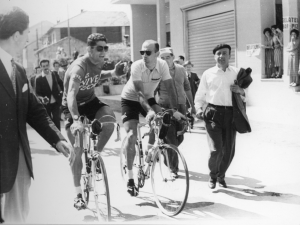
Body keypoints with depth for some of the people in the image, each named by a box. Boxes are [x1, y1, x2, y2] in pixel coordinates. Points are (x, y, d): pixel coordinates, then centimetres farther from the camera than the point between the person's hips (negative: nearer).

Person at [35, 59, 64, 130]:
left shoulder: (54, 74, 0)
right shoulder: (38, 78, -10)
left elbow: (61, 83, 20)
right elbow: (37, 93, -11)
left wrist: (61, 92, 12)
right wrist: (42, 98, -29)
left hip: (55, 102, 2)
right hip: (46, 104, -2)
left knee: (57, 121, -1)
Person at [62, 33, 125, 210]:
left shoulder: (99, 62, -5)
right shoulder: (79, 67, -29)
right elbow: (71, 95, -43)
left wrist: (112, 73, 1)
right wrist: (76, 119, -57)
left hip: (91, 102, 5)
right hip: (73, 107, -5)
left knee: (110, 119, -26)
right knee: (78, 150, -6)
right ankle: (78, 194, 5)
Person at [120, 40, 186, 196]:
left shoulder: (162, 65, -18)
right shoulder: (136, 66, -29)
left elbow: (170, 88, -20)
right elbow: (139, 92, -36)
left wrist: (174, 110, -31)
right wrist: (149, 111, -50)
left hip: (148, 98, 4)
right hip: (130, 99, -4)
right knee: (131, 135, -16)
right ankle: (130, 179, -10)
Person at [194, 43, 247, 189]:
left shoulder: (237, 73, 12)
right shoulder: (208, 74, 7)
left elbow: (245, 98, 17)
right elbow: (199, 95, 14)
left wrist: (241, 92, -4)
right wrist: (199, 108, -2)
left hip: (230, 113, 3)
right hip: (213, 113, -2)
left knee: (229, 150, 5)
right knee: (216, 149, -12)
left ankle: (221, 176, 30)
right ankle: (212, 176, 14)